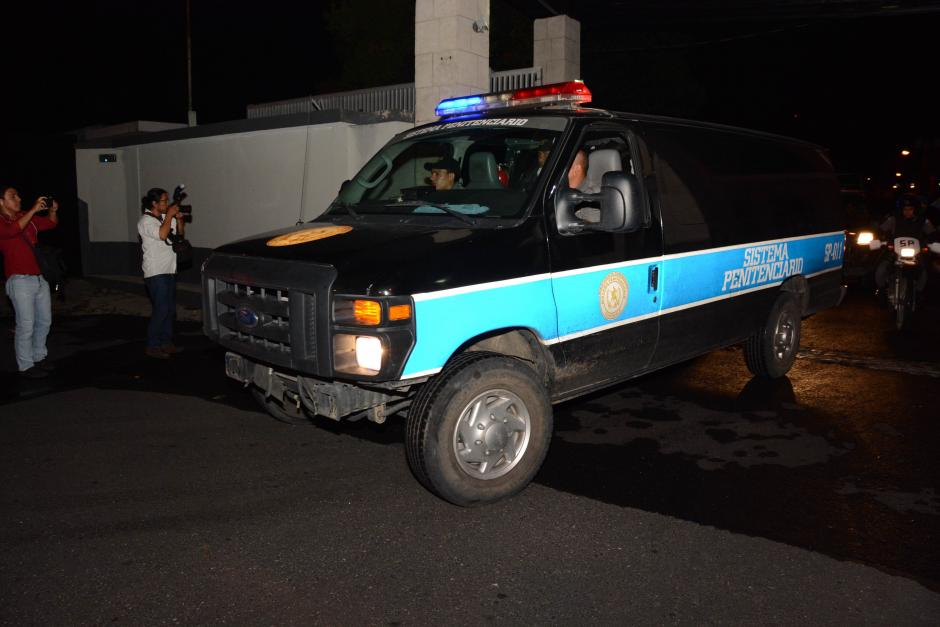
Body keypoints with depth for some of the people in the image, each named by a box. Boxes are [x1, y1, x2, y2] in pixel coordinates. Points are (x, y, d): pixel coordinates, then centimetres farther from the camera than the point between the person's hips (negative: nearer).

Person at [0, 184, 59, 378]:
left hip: (40, 278, 7)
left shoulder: (27, 217, 13)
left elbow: (51, 223, 23)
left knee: (44, 322, 15)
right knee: (26, 326, -4)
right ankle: (25, 366, 7)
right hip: (20, 281, -7)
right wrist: (34, 210, -29)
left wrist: (52, 210, 2)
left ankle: (39, 357, 29)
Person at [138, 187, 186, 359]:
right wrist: (170, 216, -17)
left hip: (169, 271, 8)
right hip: (156, 273, -8)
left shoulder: (165, 218, 12)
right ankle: (152, 347, -3)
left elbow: (179, 233, 19)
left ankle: (166, 343, 20)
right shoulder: (146, 221, -11)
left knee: (170, 309, 11)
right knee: (161, 309, -11)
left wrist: (179, 219, 1)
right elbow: (162, 234, -26)